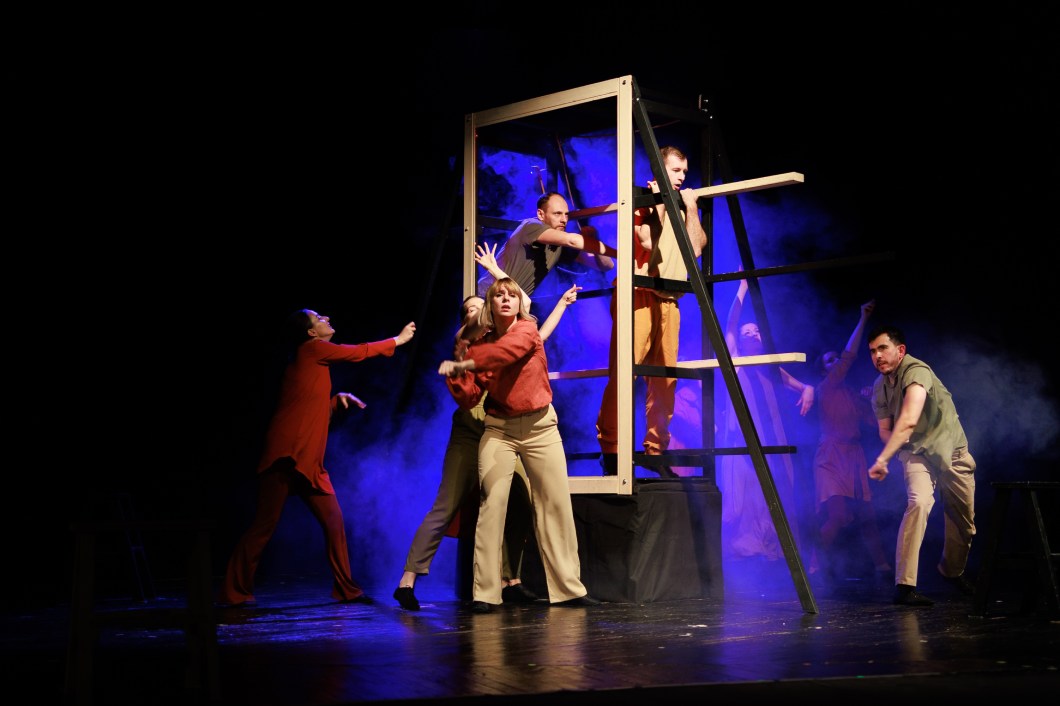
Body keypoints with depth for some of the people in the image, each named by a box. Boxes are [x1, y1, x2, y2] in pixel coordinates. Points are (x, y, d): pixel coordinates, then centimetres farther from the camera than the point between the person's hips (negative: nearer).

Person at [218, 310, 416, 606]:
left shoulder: (315, 360, 22)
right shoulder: (312, 349, -3)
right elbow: (359, 352, 0)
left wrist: (338, 399, 12)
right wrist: (399, 339, 11)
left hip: (310, 461, 9)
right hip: (286, 456, -9)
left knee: (333, 521, 4)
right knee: (265, 524, -7)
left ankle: (346, 589, 10)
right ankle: (234, 591, 1)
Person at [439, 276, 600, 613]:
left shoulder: (527, 330, -2)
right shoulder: (478, 347, 5)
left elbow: (507, 351, -25)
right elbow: (468, 399, 3)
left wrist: (463, 365, -22)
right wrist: (455, 372, -11)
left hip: (540, 426, -1)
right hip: (498, 429, 1)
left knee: (556, 504, -1)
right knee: (491, 504, -10)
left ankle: (568, 587, 5)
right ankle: (485, 593, -8)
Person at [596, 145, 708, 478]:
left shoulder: (682, 208, 21)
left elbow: (696, 247, 5)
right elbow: (646, 241, -12)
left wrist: (691, 208, 3)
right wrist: (658, 203, -8)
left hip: (668, 299, 6)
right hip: (637, 294, -5)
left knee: (664, 379, 2)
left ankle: (656, 450, 8)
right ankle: (610, 448, -8)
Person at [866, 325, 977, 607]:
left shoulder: (917, 371, -24)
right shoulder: (879, 387, -2)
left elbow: (909, 420, -38)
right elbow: (885, 430, 9)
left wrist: (882, 459, -43)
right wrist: (899, 445, -14)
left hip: (951, 450, -2)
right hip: (916, 453, 2)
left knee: (964, 520, 8)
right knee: (919, 502, -26)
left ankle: (952, 571, 40)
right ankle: (904, 585, -30)